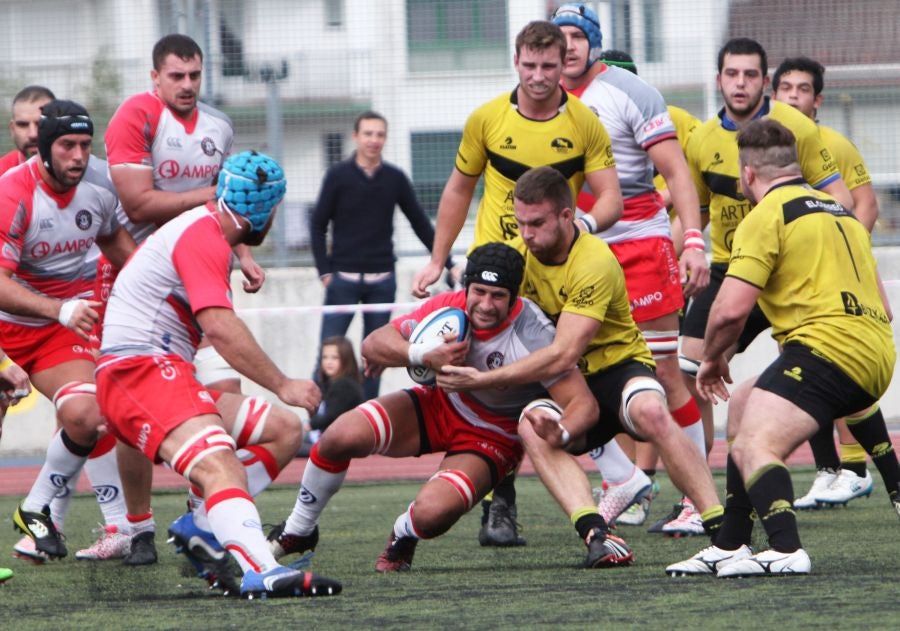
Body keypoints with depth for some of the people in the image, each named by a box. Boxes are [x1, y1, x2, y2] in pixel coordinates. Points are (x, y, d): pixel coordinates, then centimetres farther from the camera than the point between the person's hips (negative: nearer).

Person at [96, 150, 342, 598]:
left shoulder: (205, 232, 22)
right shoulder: (203, 237, -12)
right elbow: (220, 328, -22)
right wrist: (282, 385, -19)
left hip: (165, 374, 11)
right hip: (137, 372, -11)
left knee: (284, 431, 9)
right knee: (217, 462, -33)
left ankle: (200, 527, -4)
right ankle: (261, 573, -54)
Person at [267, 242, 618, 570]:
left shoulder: (533, 337, -28)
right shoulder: (450, 308, -18)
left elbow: (583, 403, -27)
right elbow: (373, 345, -15)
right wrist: (424, 355, -36)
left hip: (493, 437, -3)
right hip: (439, 405, 3)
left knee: (431, 513, -31)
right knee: (340, 437, -20)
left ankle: (404, 534, 11)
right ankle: (298, 530, 8)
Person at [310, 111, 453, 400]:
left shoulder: (395, 178, 5)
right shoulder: (339, 175, -1)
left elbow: (420, 224, 10)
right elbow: (318, 225, 2)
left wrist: (447, 263, 6)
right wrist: (325, 271, -5)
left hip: (382, 279, 2)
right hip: (343, 278, -2)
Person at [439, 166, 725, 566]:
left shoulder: (594, 263, -21)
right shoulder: (519, 252, 0)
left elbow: (562, 356, -26)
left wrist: (483, 380, -26)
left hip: (617, 365, -5)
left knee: (651, 412, -38)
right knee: (532, 432, -29)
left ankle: (719, 527, -33)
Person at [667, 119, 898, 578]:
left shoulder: (766, 216, -3)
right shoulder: (841, 212, 24)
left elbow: (730, 310, -11)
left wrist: (713, 358, 9)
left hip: (827, 346, -9)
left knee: (752, 449, -19)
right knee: (743, 403, 25)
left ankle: (785, 551, -41)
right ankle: (729, 548, 26)